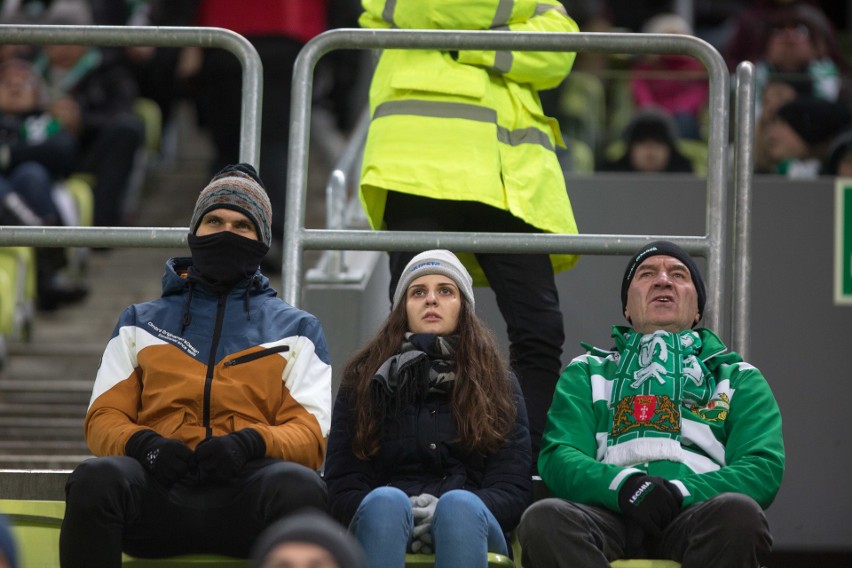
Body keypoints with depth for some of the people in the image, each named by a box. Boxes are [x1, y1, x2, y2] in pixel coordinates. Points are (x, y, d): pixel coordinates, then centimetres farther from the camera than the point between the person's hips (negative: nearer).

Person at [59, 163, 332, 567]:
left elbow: (311, 434, 12)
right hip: (159, 485, 1)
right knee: (95, 479, -36)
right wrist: (141, 443, -8)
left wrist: (251, 443, -12)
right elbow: (103, 418, 18)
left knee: (298, 486, -38)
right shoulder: (141, 323, 28)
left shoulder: (296, 329, 24)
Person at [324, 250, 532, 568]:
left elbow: (513, 491, 8)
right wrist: (404, 517, -13)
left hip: (467, 528, 0)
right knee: (385, 501, -35)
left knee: (459, 504, -35)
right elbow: (341, 486, 10)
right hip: (388, 529, 0)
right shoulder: (363, 381, 21)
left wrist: (449, 516, -15)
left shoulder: (498, 386, 20)